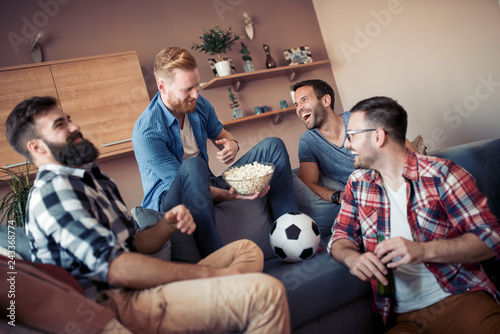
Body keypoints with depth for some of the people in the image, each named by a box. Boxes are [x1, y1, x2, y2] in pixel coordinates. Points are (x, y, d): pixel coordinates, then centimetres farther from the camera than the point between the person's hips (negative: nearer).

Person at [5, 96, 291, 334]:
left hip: (133, 289, 10)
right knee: (266, 291, -25)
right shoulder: (52, 188, -10)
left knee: (247, 250, 11)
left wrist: (167, 224, -2)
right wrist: (210, 274, -18)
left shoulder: (94, 178, 22)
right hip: (115, 303, -10)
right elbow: (114, 267, -22)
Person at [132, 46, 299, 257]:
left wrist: (231, 144, -11)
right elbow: (180, 180, -23)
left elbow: (220, 134, 16)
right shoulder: (146, 132, -23)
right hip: (168, 199, -7)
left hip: (207, 185, 7)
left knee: (273, 146, -5)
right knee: (193, 165, -43)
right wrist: (228, 196, -36)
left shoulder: (199, 105, -2)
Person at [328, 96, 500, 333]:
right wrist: (352, 258, -13)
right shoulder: (358, 182, 8)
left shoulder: (440, 173, -5)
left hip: (461, 297, -3)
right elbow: (341, 236, 11)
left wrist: (424, 250, -21)